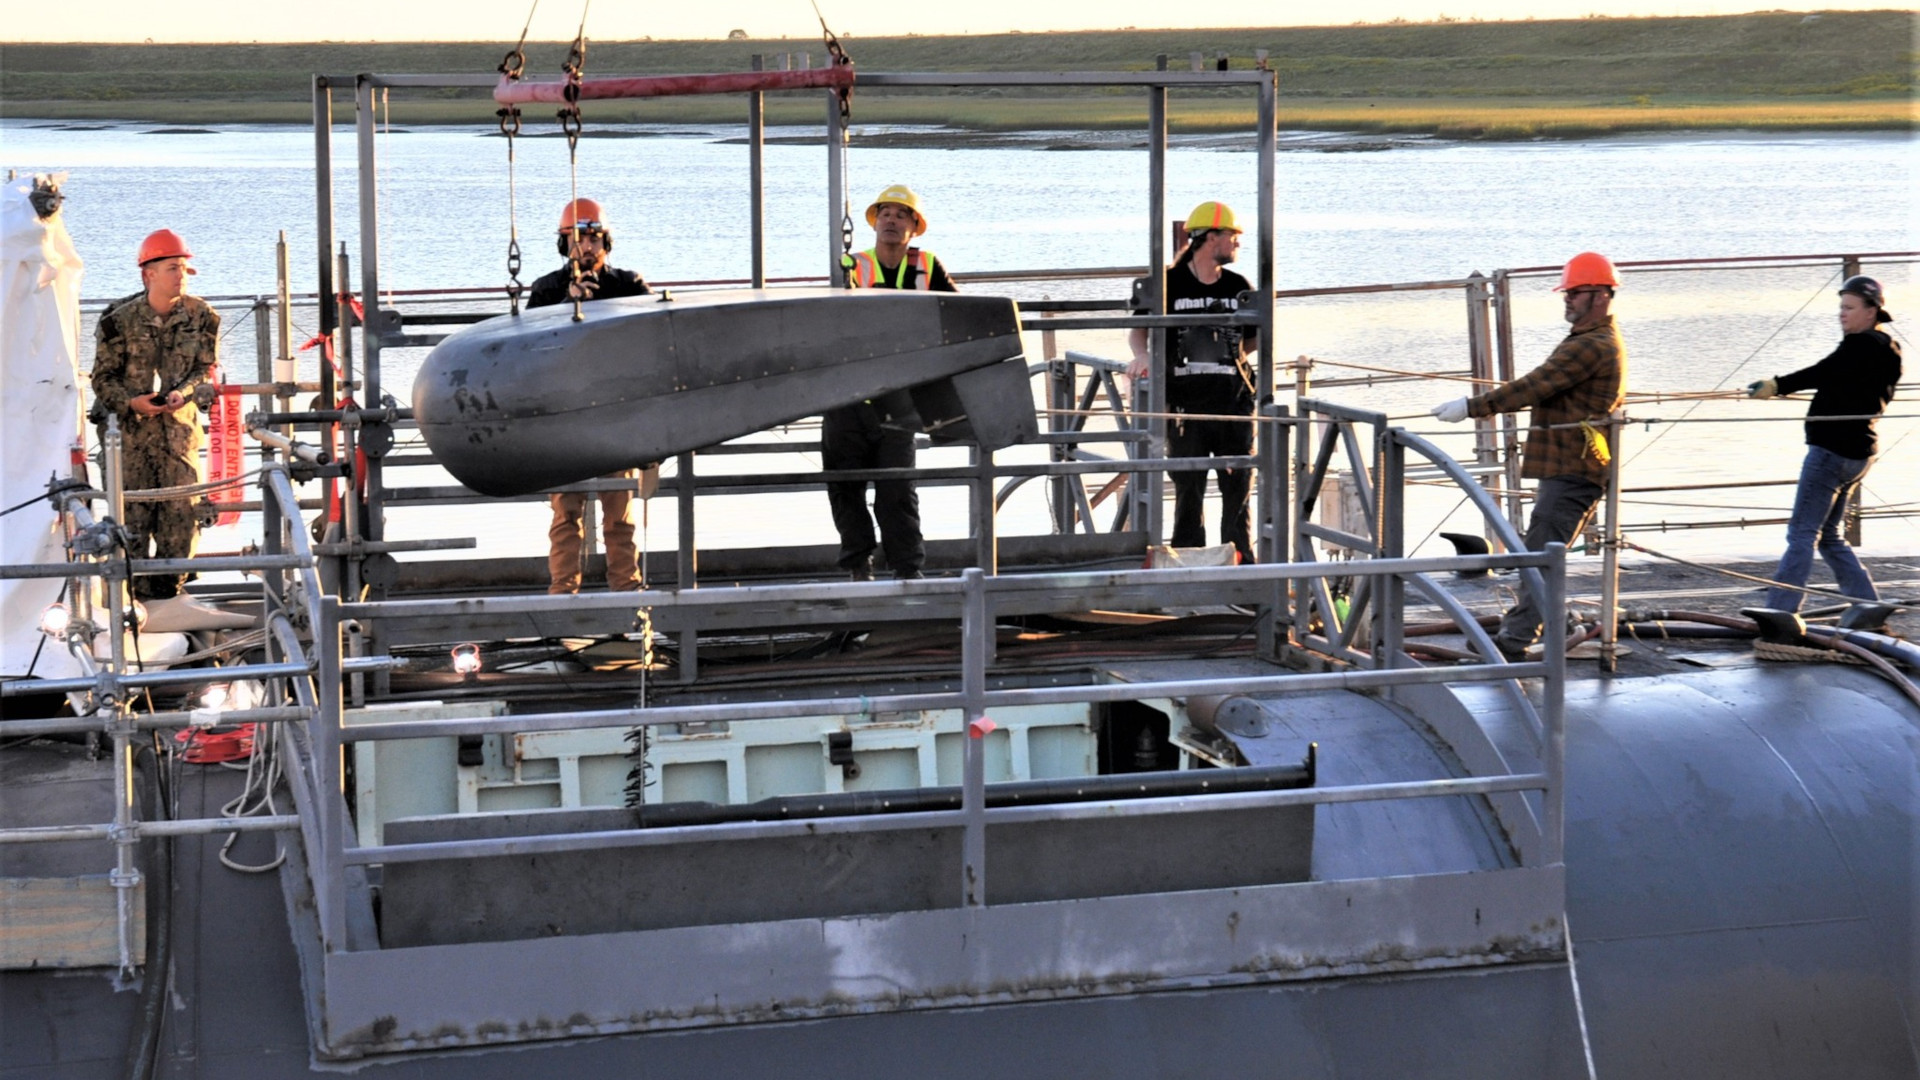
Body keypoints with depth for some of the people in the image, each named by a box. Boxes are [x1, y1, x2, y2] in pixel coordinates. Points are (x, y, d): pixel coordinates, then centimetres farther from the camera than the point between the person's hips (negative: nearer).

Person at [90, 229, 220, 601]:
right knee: (133, 508, -4)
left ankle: (169, 588, 10)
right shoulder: (120, 320, -5)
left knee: (181, 508, -1)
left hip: (181, 425, 2)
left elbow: (206, 369, 7)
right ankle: (136, 588, 3)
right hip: (132, 426, -2)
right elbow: (104, 377, 1)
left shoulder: (200, 316, 2)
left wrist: (184, 392, -13)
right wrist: (130, 402, -16)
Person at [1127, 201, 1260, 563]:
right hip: (1185, 406, -3)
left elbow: (1254, 339, 20)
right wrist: (1143, 356, -19)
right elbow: (1138, 330, 0)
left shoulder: (1238, 287, 10)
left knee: (1238, 492, 5)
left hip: (1233, 404, 3)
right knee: (1189, 494, 3)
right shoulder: (1169, 283, 0)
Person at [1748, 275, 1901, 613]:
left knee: (1802, 533, -10)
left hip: (1832, 449, -10)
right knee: (1829, 536, 16)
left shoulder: (1862, 346, -14)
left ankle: (1777, 614, -13)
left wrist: (1776, 386, -28)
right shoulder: (1886, 351, 15)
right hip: (1857, 450, 10)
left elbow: (1820, 374, -24)